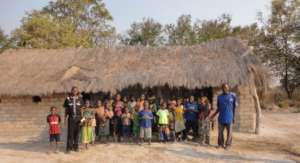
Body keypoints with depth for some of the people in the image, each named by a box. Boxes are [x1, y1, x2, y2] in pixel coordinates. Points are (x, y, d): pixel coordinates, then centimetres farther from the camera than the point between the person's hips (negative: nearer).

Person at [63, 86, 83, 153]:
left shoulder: (80, 98, 4)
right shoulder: (68, 98, 1)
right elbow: (66, 109, 5)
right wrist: (65, 117, -1)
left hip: (78, 117, 1)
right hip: (71, 117, -1)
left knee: (77, 132, 7)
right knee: (70, 132, -2)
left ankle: (75, 146, 18)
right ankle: (69, 147, 5)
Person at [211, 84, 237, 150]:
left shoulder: (232, 96, -1)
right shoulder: (219, 97, 7)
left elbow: (234, 107, 3)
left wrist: (234, 117, 0)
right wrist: (214, 115, 4)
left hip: (229, 117, -2)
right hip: (221, 117, 2)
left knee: (229, 132, 4)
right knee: (220, 132, 6)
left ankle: (228, 144, 16)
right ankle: (220, 144, 20)